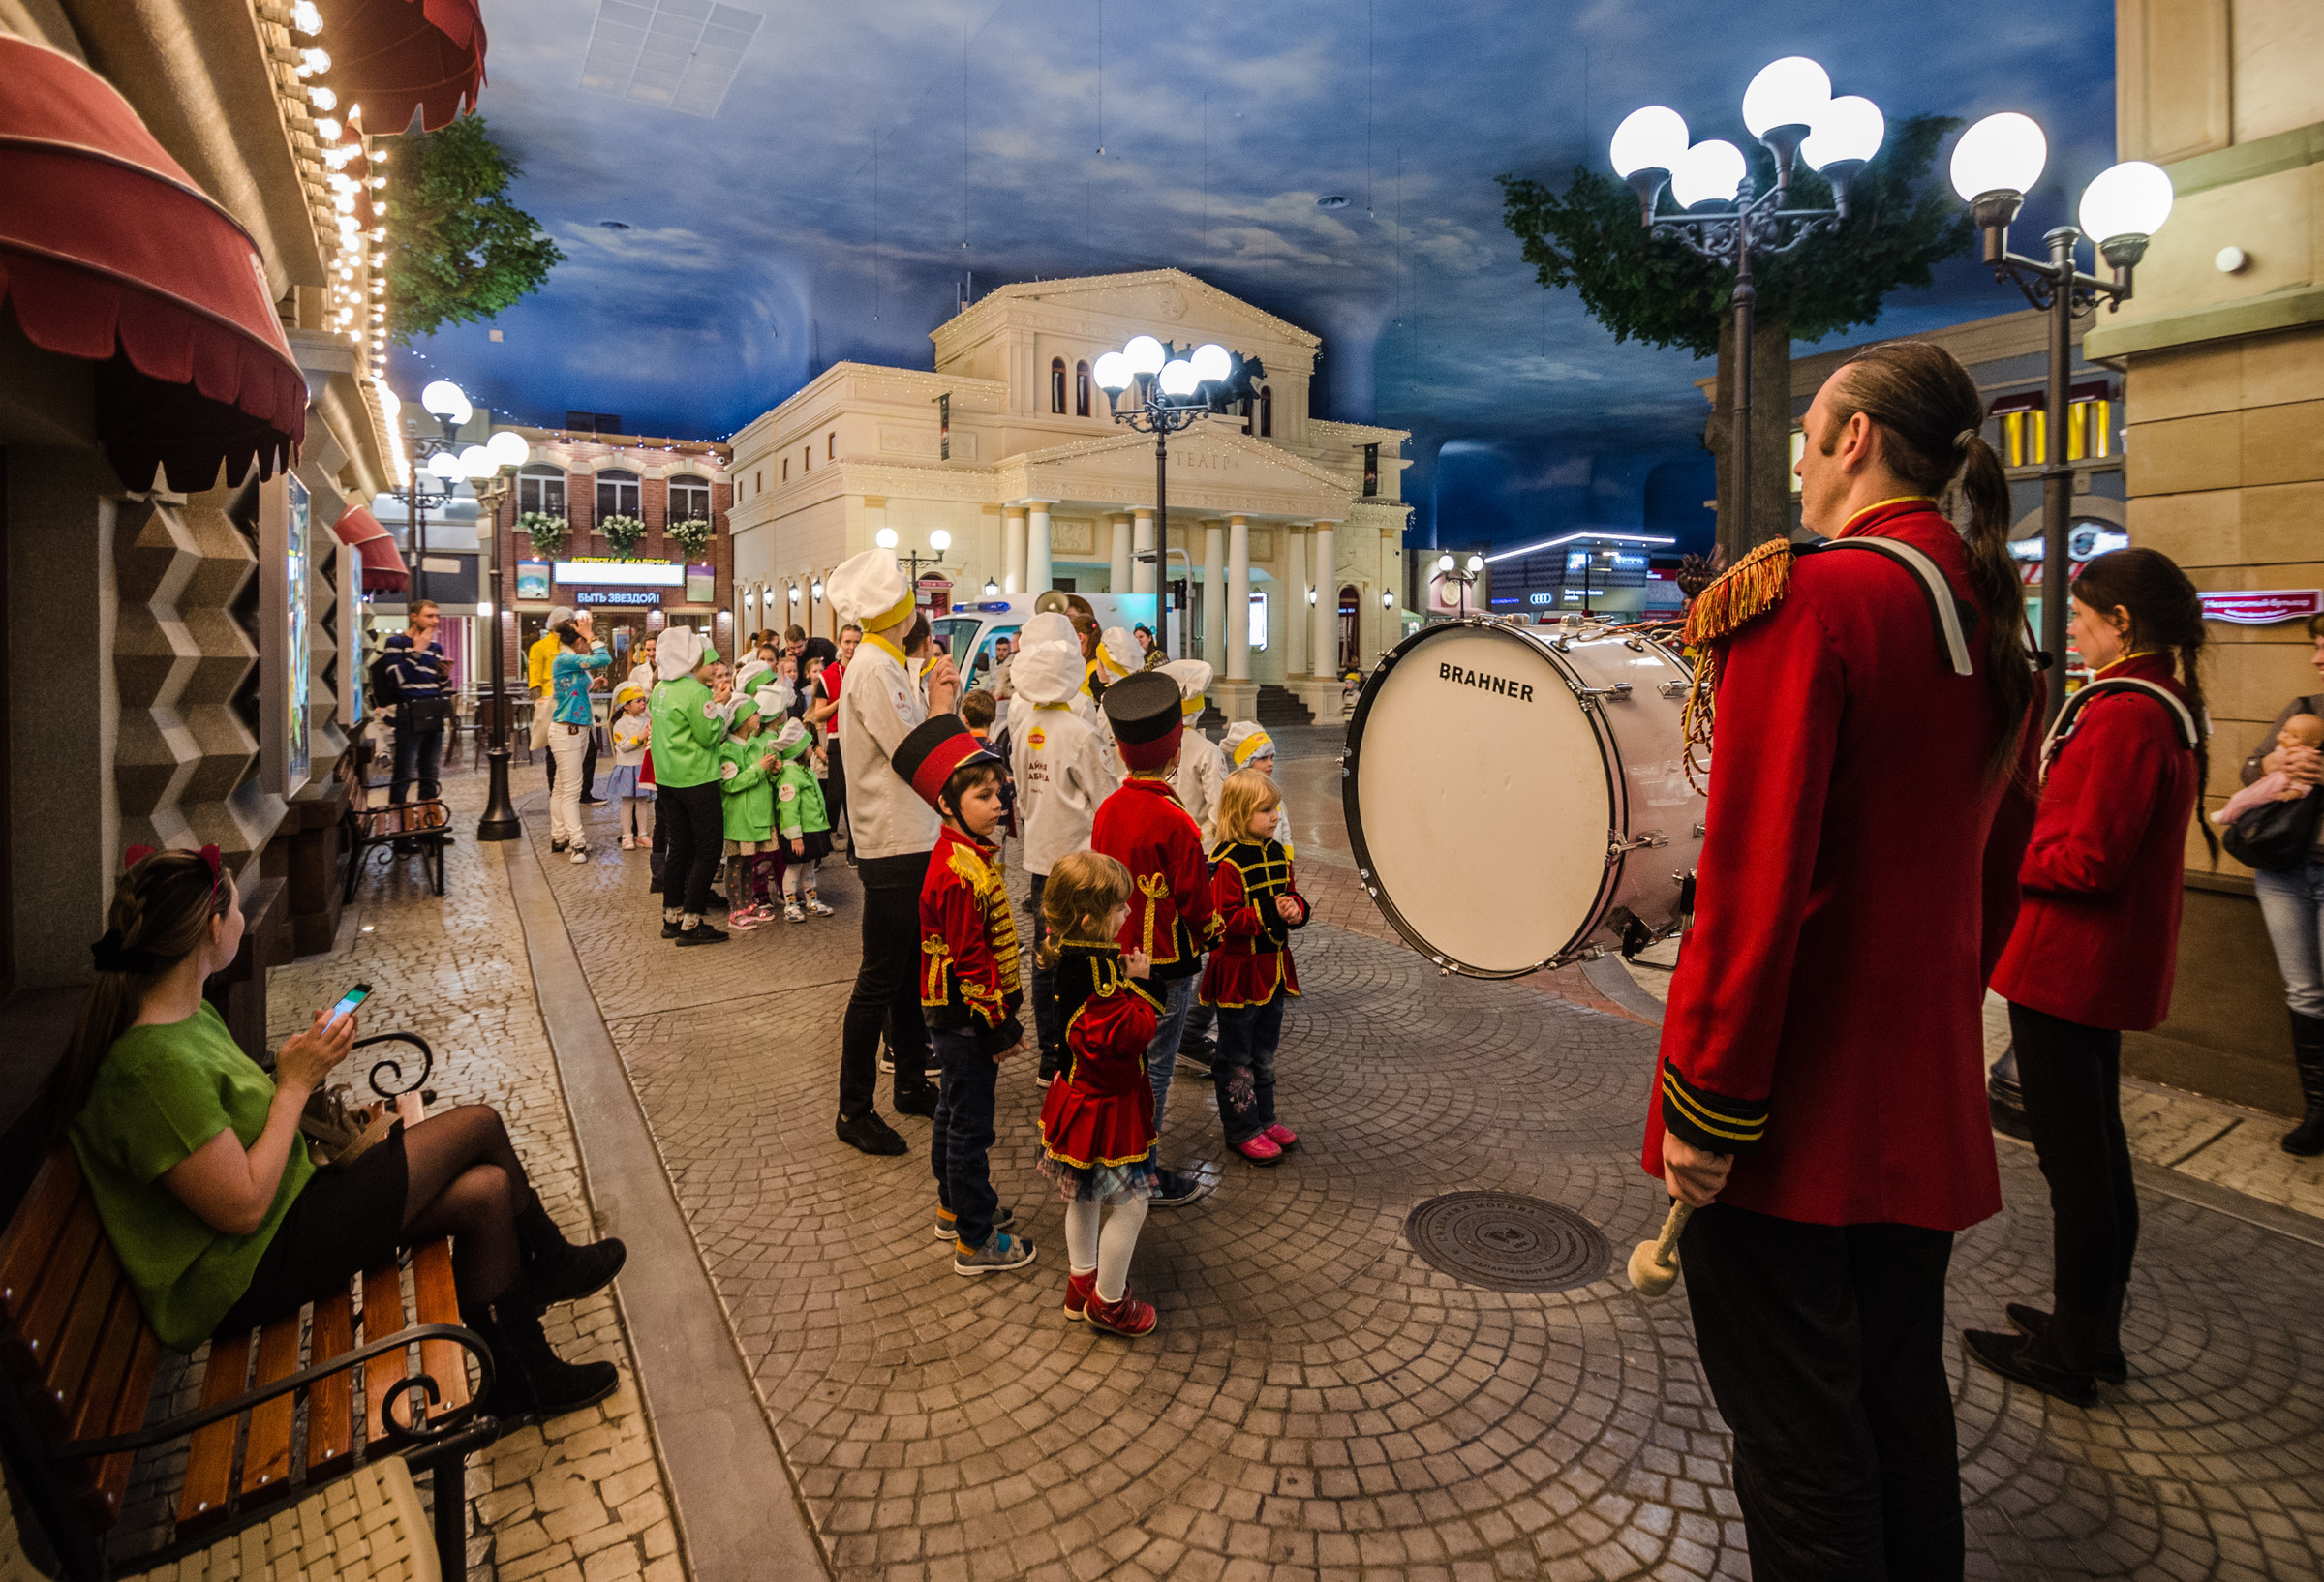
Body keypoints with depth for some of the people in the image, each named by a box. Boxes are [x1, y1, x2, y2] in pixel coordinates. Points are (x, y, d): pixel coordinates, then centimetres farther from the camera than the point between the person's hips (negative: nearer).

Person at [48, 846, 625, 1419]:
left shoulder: (188, 1012, 3)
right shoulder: (155, 1063, -29)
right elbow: (244, 1208, -25)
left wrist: (305, 1064, -4)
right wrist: (295, 1083, -18)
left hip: (286, 1205, 10)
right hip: (246, 1276, -9)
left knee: (488, 1190, -3)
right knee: (477, 1124, -12)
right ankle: (550, 1262, 13)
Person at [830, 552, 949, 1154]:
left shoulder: (892, 665, 13)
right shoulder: (872, 668, -16)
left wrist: (940, 695, 3)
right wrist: (941, 704, -6)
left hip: (916, 840, 10)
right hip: (892, 846, -9)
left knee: (911, 972, 18)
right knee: (880, 981, -1)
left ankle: (911, 1083, 33)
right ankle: (853, 1111, 11)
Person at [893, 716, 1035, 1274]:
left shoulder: (972, 852, 5)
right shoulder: (957, 872, -26)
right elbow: (969, 959, -24)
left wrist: (1003, 1007, 19)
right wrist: (1000, 1022, -18)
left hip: (956, 1015, 10)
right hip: (966, 1015, -10)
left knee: (955, 1109, 22)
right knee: (971, 1123, 2)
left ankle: (955, 1206, 40)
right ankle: (975, 1242, 15)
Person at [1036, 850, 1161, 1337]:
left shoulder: (1067, 954, -2)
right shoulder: (1099, 972, -31)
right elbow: (1133, 1033, -30)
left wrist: (1127, 975, -3)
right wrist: (1138, 983, -21)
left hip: (1079, 1092, 10)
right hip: (1107, 1104, -10)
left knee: (1085, 1195, 25)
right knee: (1131, 1204, 7)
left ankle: (1081, 1284, 43)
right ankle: (1108, 1302, 24)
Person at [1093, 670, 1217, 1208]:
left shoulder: (1107, 810, -2)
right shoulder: (1175, 822, -22)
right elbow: (1193, 899, -14)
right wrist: (1211, 933, 6)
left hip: (1118, 955, 7)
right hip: (1166, 962, -7)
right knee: (1154, 1063, 4)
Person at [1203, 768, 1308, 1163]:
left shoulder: (1277, 854, 6)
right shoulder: (1227, 863, -19)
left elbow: (1291, 896, 16)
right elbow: (1225, 921, -22)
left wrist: (1295, 909, -6)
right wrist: (1269, 913, -27)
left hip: (1273, 967, 8)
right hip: (1238, 971, -8)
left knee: (1265, 1053, 21)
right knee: (1237, 1057, 7)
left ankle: (1264, 1119, 35)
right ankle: (1241, 1130, 19)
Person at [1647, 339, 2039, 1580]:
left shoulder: (1809, 600, -17)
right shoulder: (1991, 623, 9)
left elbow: (1754, 878, -23)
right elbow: (1999, 871, 16)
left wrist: (1706, 1103, -17)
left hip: (1795, 1109, -8)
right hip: (1926, 1103, 8)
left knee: (1796, 1440, 8)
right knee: (1902, 1400, 24)